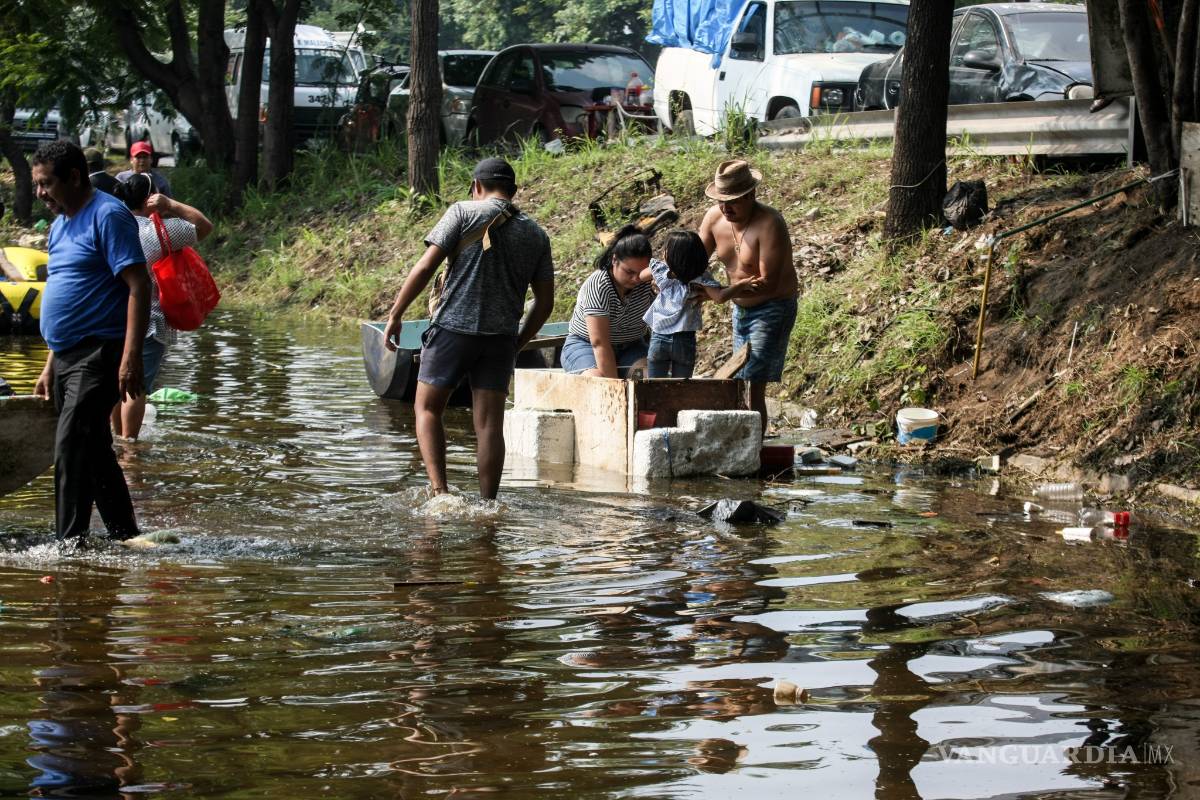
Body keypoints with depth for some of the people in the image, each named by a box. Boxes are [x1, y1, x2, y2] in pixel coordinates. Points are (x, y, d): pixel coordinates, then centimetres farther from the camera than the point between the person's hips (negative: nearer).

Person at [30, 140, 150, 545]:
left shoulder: (108, 215, -11)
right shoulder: (60, 226, 18)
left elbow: (139, 285, -18)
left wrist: (131, 357, -25)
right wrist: (50, 367, 21)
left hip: (98, 356, -10)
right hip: (67, 358, 10)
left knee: (71, 451, -15)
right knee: (95, 453, 13)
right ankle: (126, 537, 22)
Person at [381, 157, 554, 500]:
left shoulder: (464, 212, -1)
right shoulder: (536, 234, 11)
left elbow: (425, 268, -9)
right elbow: (545, 302, 10)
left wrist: (395, 315, -3)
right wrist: (517, 344, 20)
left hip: (453, 329, -3)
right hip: (501, 336, 3)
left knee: (427, 408, 10)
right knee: (489, 423, 5)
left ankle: (439, 489, -5)